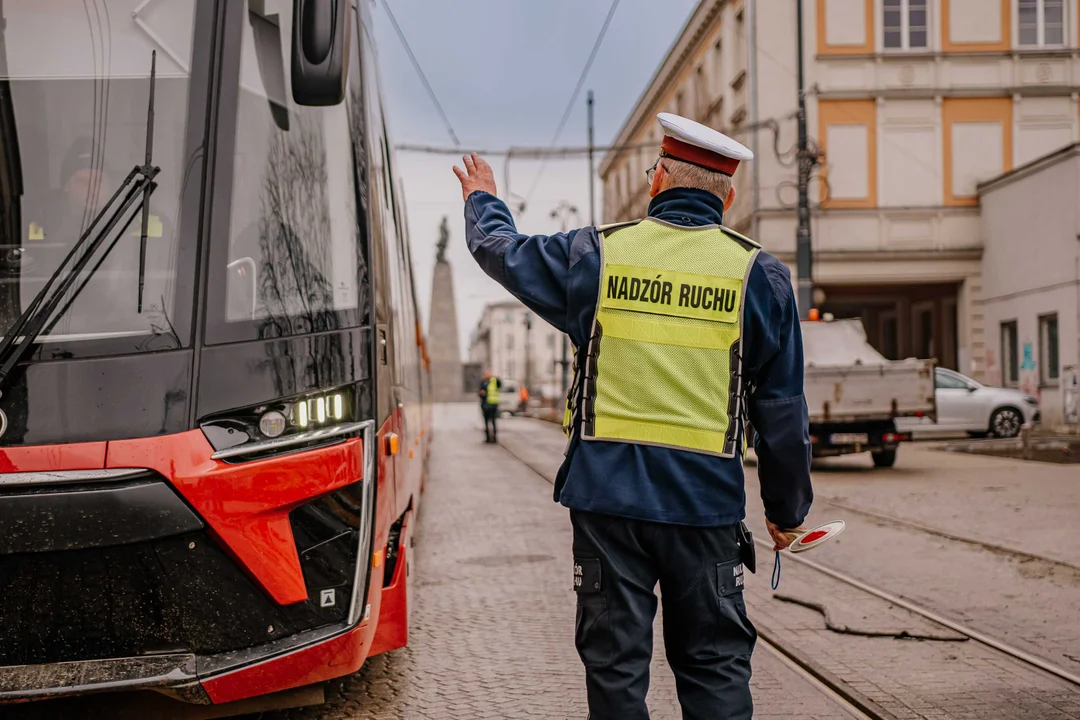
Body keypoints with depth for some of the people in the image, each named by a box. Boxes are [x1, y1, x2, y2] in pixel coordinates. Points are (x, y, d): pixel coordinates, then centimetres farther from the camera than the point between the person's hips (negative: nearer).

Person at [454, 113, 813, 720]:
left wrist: (482, 200, 41)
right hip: (707, 501, 0)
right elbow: (783, 410, 3)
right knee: (714, 661, 9)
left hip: (607, 492, 0)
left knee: (614, 658, 9)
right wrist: (788, 508, 13)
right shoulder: (760, 274, 1)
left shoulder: (595, 253, 1)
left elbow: (503, 252, 19)